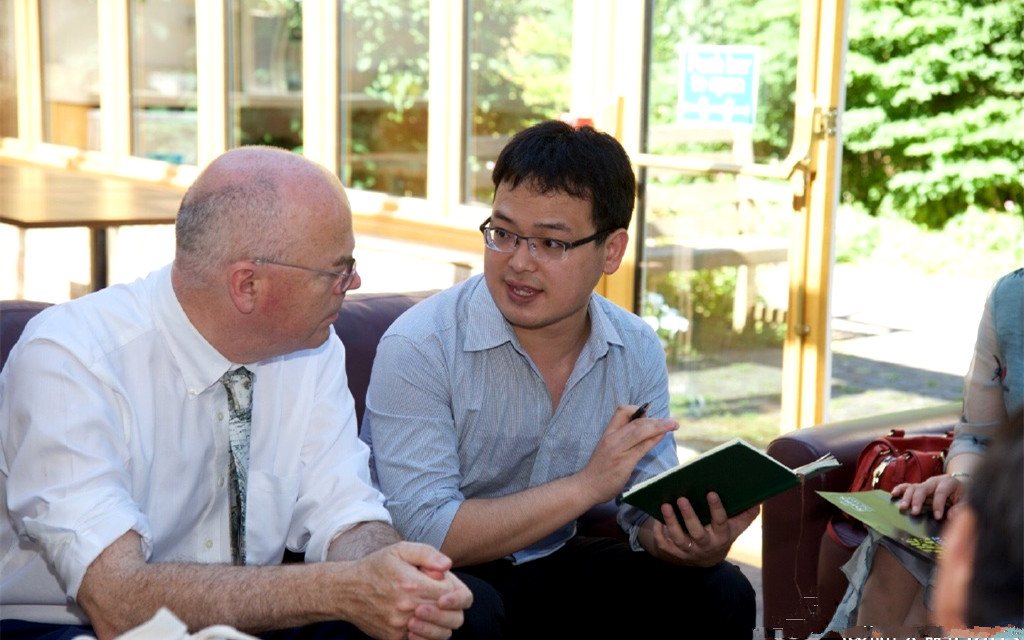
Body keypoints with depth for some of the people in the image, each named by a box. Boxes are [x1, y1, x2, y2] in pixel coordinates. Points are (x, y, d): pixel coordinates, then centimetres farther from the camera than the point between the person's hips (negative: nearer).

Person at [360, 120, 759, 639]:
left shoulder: (636, 352, -2)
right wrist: (588, 485, -28)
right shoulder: (420, 348, -19)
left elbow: (650, 509, 1)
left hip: (556, 567, 5)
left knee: (721, 595, -11)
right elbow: (426, 534, -24)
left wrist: (692, 544, -23)